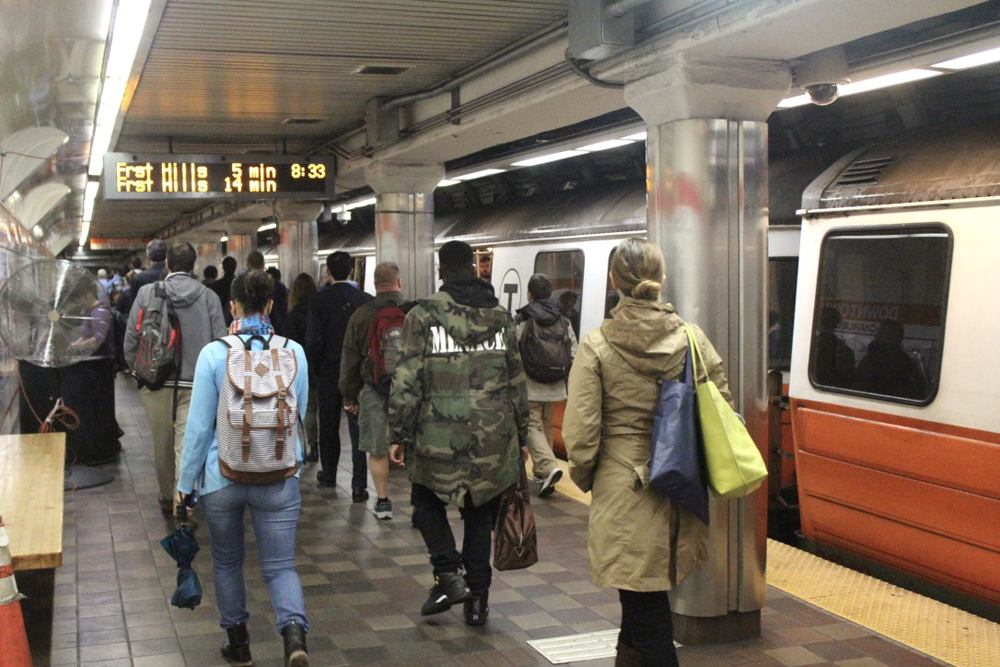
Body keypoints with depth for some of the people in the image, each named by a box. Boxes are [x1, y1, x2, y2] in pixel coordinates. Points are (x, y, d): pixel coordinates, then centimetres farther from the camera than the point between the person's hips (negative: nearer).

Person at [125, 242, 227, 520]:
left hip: (156, 381, 1)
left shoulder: (147, 293, -2)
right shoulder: (208, 296, -3)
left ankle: (167, 498, 32)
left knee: (162, 445, 16)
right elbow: (220, 341, -3)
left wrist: (138, 371, 15)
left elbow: (131, 339, 0)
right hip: (196, 382, -1)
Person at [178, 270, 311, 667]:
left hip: (222, 476, -1)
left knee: (227, 563, 19)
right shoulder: (294, 352, -3)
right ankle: (294, 630, -19)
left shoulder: (214, 354, -9)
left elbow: (199, 425, -6)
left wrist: (186, 482, 3)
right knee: (280, 566, 6)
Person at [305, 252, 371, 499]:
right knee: (358, 427, 1)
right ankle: (359, 485, -4)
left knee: (328, 425, 16)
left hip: (329, 371, 0)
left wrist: (316, 367, 4)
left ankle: (328, 474, 31)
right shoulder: (365, 299, -6)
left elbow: (313, 340, -11)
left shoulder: (319, 300, -10)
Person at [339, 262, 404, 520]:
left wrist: (349, 395, 15)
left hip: (373, 390, 1)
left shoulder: (361, 315, 0)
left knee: (376, 450, 11)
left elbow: (349, 359, 6)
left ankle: (383, 501, 17)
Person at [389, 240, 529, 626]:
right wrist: (521, 435, 19)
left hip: (439, 438, -3)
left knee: (426, 501, 18)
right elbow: (517, 382, 11)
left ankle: (448, 575, 3)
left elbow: (407, 382, -9)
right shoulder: (501, 316, 7)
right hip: (493, 439, 3)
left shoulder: (423, 315, -6)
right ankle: (478, 598, 18)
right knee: (480, 516, 14)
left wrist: (398, 435, -1)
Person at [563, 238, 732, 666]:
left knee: (646, 618, 4)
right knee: (645, 611, 21)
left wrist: (585, 477, 8)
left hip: (623, 491, -4)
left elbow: (581, 432, -11)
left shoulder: (596, 346, -10)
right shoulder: (692, 338, 0)